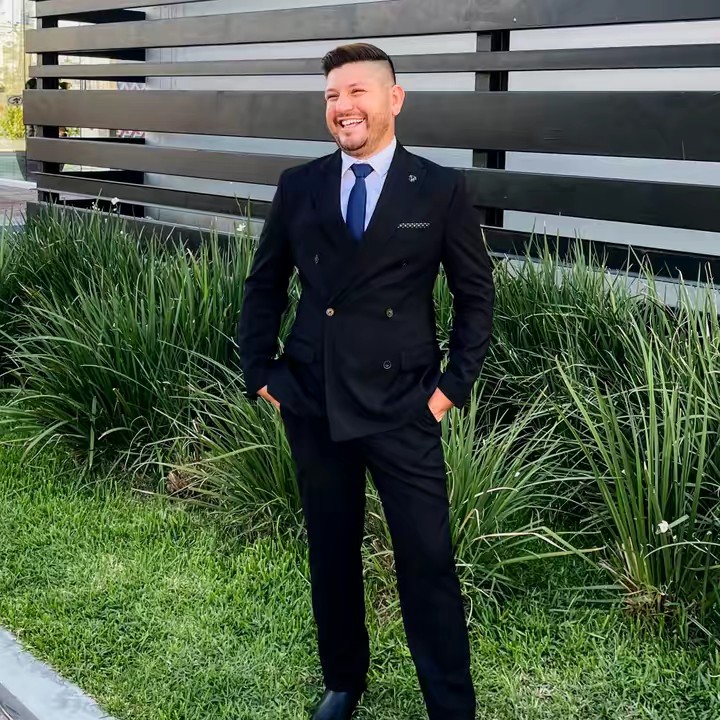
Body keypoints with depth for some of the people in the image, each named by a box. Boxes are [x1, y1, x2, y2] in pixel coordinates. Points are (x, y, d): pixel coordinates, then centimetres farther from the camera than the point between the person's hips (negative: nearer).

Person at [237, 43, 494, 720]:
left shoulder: (441, 190, -3)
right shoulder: (298, 186, 4)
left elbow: (476, 294, 3)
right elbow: (264, 284, 12)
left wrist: (453, 385, -3)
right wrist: (260, 372, 6)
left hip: (403, 408, -3)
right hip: (312, 405, 3)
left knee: (427, 562, 0)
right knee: (331, 554, 15)